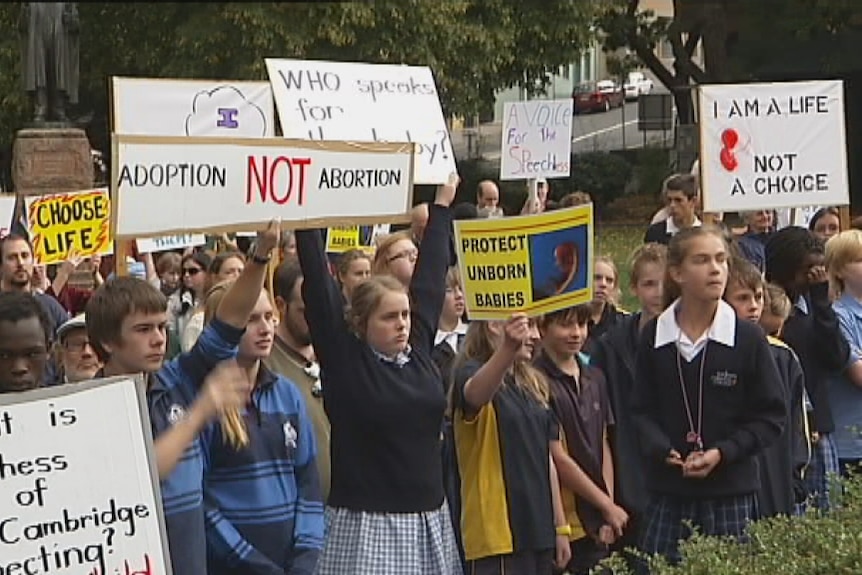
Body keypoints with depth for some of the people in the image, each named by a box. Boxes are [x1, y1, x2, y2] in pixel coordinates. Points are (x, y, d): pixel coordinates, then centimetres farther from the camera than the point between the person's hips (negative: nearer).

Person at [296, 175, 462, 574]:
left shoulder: (418, 350, 7)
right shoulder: (344, 358, -4)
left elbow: (430, 273, 14)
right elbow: (317, 283, -7)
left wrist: (443, 202, 22)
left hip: (428, 521, 5)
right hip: (367, 524, -5)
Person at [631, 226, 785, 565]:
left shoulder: (748, 339, -3)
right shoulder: (653, 338, 2)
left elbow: (771, 416, 0)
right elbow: (642, 409, 6)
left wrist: (723, 453, -12)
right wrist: (664, 450, -13)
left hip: (731, 491, -1)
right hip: (667, 493, 1)